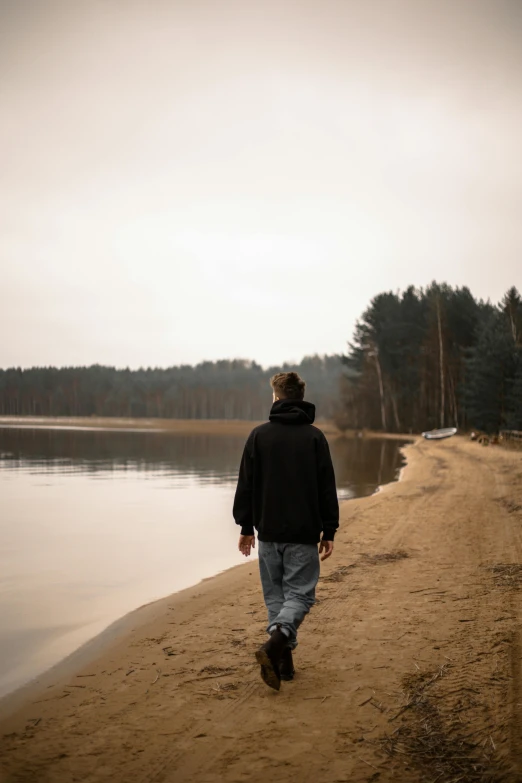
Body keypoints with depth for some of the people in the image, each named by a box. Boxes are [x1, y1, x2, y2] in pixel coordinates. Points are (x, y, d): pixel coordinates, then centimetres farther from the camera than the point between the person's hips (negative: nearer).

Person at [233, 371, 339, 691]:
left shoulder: (259, 435, 0)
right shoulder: (314, 436, -2)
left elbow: (246, 484, 2)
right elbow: (327, 488, -2)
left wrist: (246, 526, 11)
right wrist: (329, 532, 4)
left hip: (269, 532, 2)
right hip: (304, 533, -1)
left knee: (276, 595, 13)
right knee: (300, 593, 3)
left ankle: (283, 659, 12)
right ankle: (274, 645, -19)